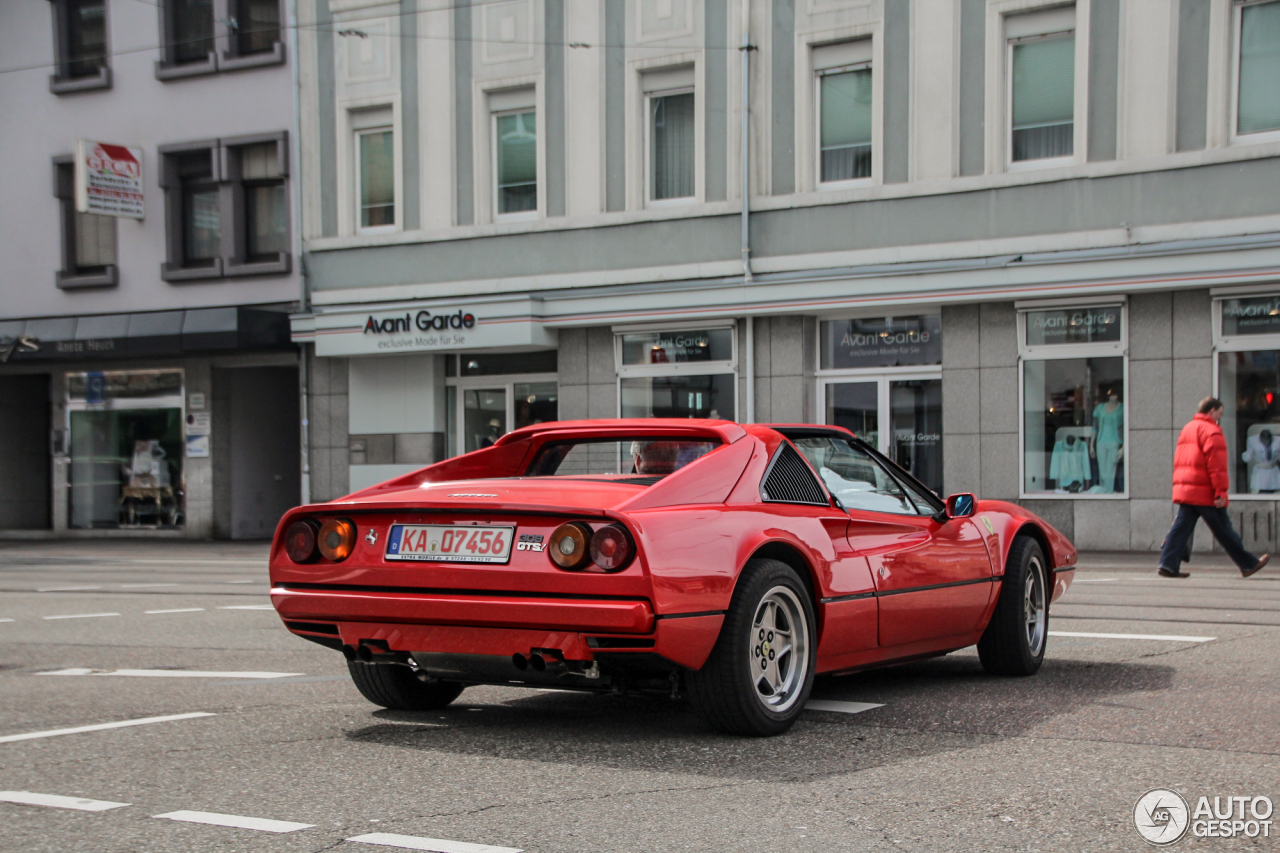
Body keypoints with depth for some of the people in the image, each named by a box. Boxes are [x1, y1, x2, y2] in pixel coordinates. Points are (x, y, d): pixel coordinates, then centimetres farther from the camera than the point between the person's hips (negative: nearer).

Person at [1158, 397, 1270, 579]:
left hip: (1183, 490, 8)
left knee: (1181, 527, 3)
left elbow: (1179, 461, 22)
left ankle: (1168, 565, -6)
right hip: (1205, 493, -8)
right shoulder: (1212, 431, -9)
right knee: (1223, 530, 1)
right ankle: (1249, 564, 12)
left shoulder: (1187, 429, 20)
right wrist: (1221, 492, -18)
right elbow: (1216, 465, -16)